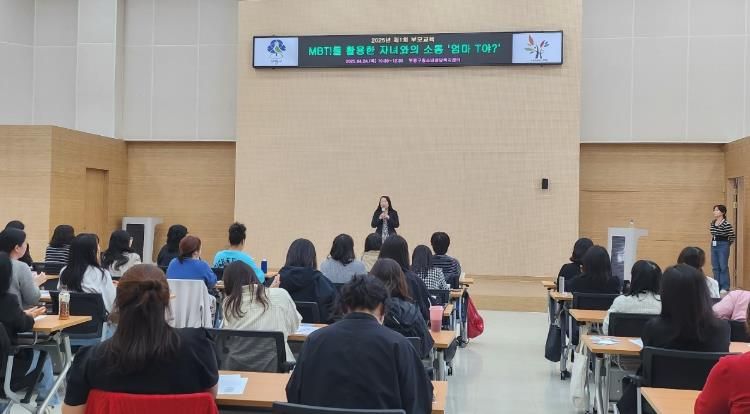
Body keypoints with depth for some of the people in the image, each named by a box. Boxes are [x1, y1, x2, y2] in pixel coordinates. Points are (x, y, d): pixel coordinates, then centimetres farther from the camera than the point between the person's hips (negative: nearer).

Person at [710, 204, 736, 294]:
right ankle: (717, 286, 17)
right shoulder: (712, 223, 5)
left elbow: (732, 236, -7)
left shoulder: (726, 224, -15)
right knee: (715, 267, 9)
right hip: (713, 245, 7)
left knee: (723, 267, -1)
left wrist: (727, 245, 4)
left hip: (723, 246, -7)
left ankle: (725, 287, 7)